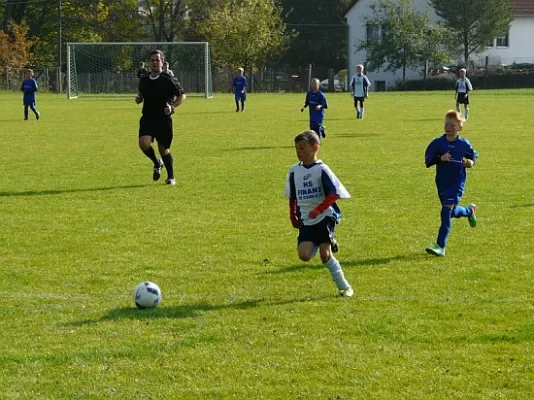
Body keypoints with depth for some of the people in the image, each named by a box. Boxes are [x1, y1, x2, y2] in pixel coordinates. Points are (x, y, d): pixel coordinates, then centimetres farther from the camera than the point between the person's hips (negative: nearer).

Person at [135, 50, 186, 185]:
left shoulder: (168, 80, -6)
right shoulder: (144, 80, 9)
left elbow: (182, 95, -1)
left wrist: (172, 106, -16)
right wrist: (139, 99, 2)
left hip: (164, 120, -3)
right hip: (147, 119, 3)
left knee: (164, 149, 4)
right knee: (144, 144, -20)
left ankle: (171, 177, 24)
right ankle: (157, 164, 9)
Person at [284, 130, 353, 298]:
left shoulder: (321, 170, -9)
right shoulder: (294, 171, 7)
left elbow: (334, 194, -15)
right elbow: (292, 197, 20)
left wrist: (318, 210, -24)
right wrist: (293, 216, 17)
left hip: (324, 217, -5)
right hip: (306, 221, 5)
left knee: (325, 255, -14)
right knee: (304, 255, -13)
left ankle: (344, 287, 3)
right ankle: (329, 243, 17)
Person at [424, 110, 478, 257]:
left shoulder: (464, 144, -3)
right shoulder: (437, 143, -4)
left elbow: (473, 156, 14)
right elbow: (427, 161, -8)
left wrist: (471, 162, -8)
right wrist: (440, 158, -25)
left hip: (457, 183, -3)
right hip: (442, 183, 3)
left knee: (446, 211, -15)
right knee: (452, 212, 16)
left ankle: (440, 247, -14)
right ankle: (470, 211, 52)